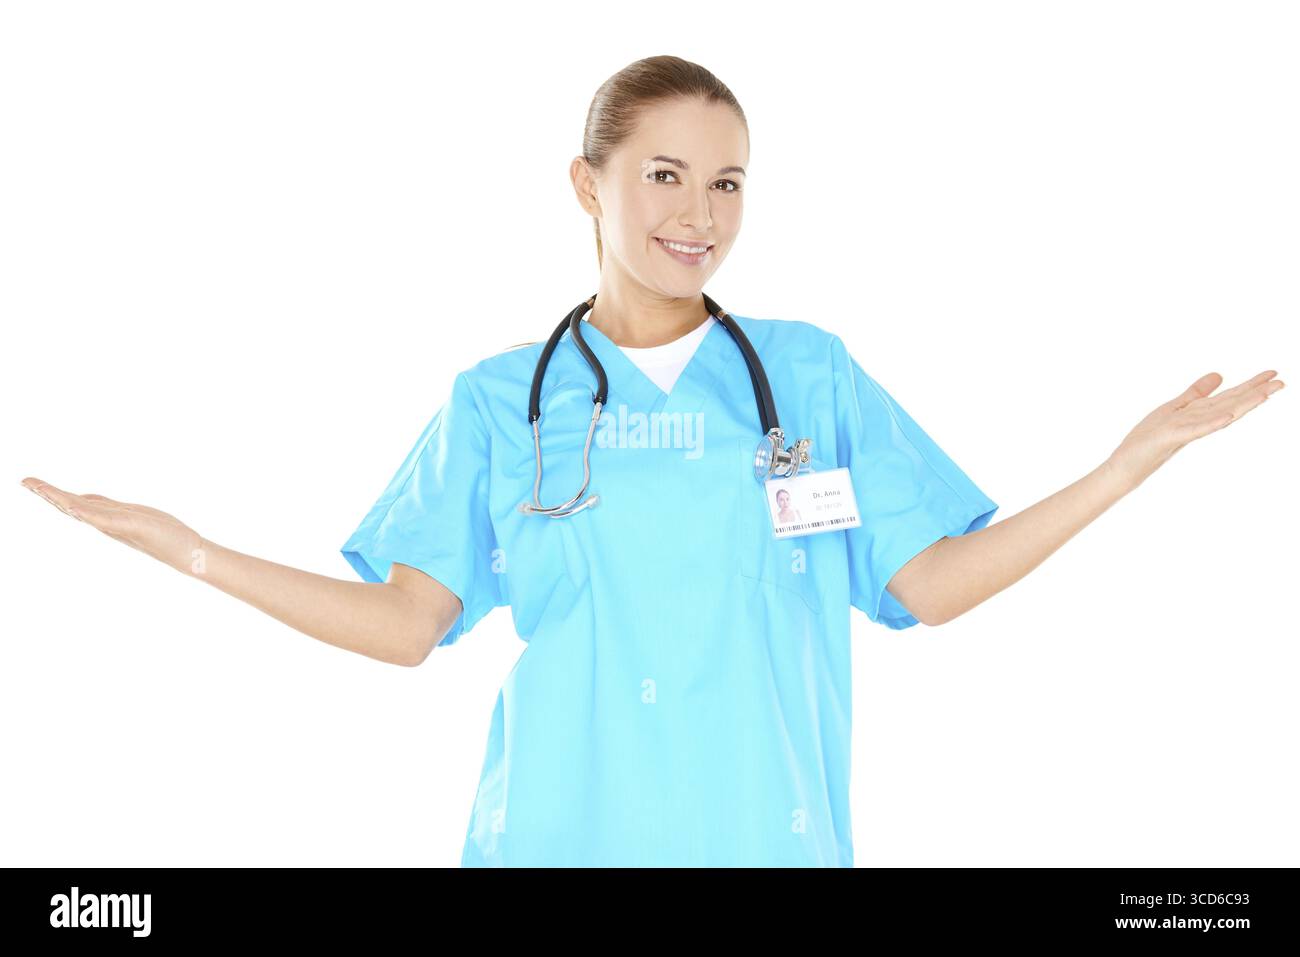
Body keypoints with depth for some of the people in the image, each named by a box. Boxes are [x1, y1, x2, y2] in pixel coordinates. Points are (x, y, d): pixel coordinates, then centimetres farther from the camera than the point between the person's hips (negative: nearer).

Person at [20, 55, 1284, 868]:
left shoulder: (809, 374, 7)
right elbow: (406, 623, 1)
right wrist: (188, 549, -4)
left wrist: (1133, 461, -5)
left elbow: (933, 582, 1)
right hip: (556, 832, 0)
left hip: (761, 834, 0)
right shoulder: (499, 403, 6)